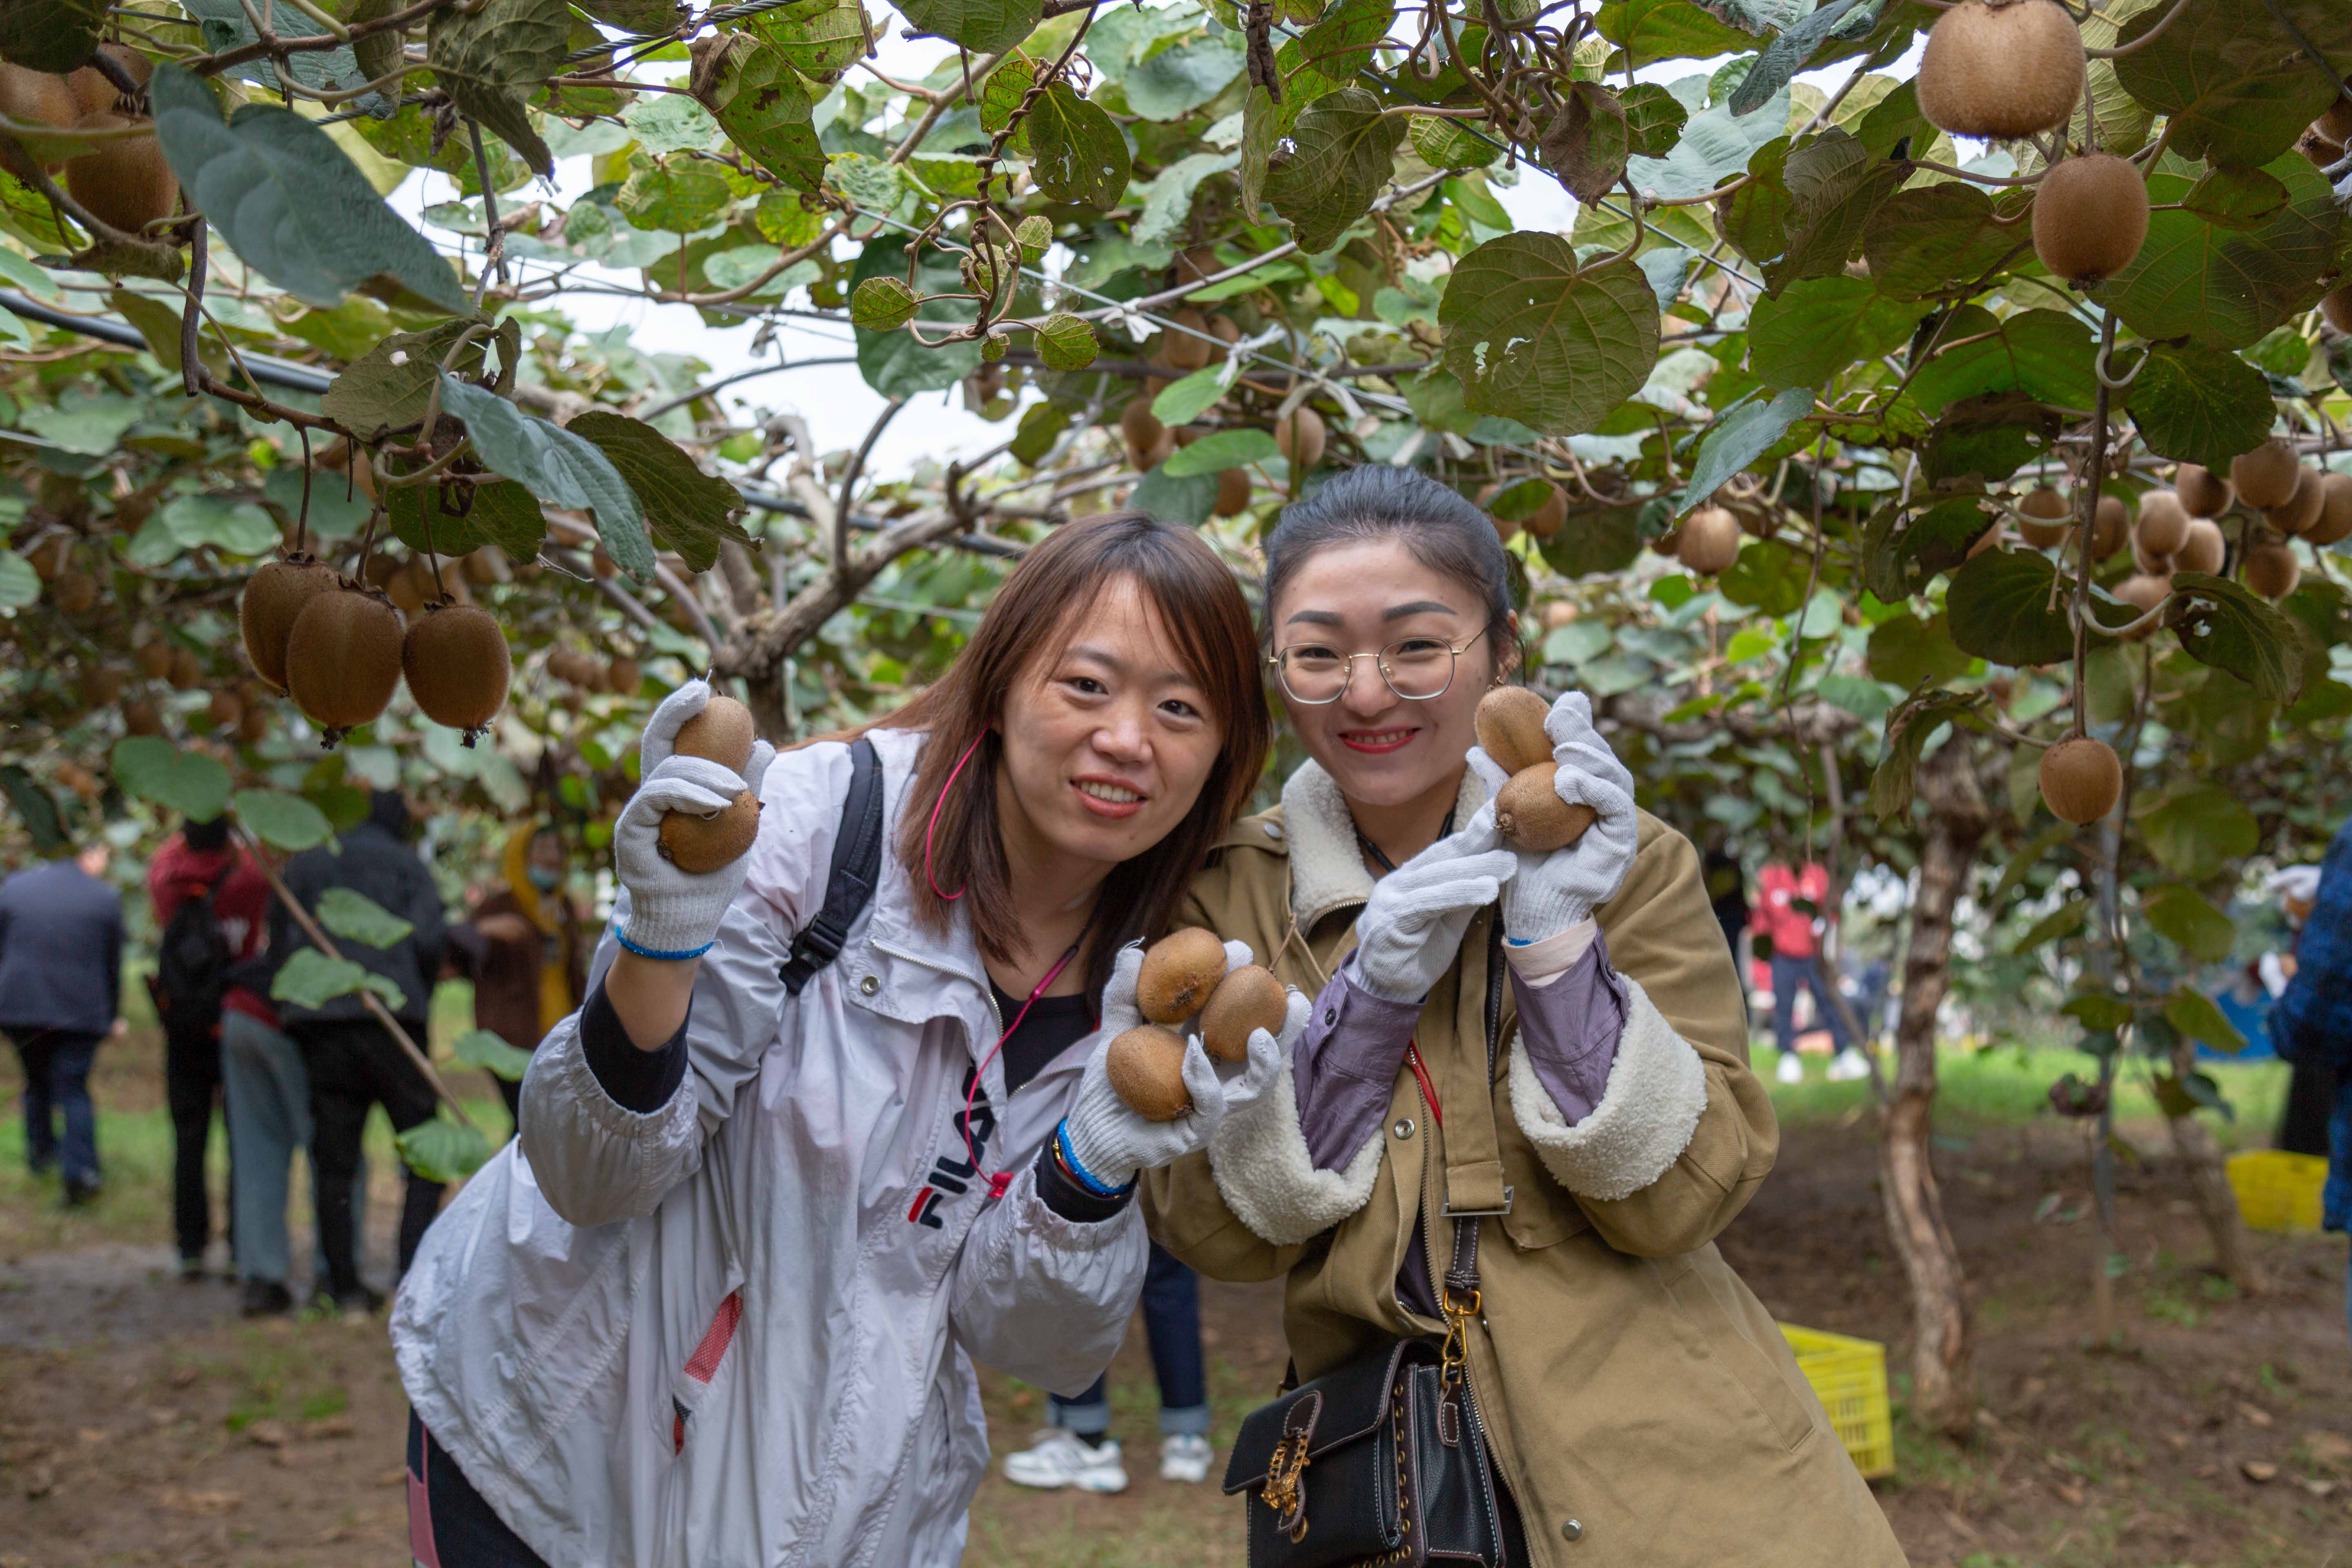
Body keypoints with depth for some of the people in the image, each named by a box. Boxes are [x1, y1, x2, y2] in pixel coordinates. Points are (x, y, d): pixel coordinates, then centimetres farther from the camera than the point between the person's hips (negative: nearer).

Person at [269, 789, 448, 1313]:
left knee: (332, 1162, 8)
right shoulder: (408, 865, 8)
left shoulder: (304, 864, 18)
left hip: (318, 1021, 3)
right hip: (391, 1019, -3)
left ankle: (345, 1286, 8)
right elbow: (428, 941, -5)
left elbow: (278, 947, 13)